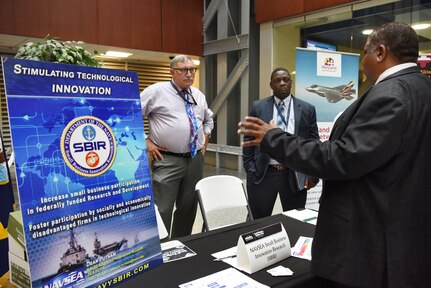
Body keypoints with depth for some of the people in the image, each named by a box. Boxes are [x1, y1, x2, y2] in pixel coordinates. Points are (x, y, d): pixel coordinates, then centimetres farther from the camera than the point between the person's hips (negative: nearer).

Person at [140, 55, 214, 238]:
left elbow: (208, 119, 30)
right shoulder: (157, 91, -5)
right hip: (168, 160, -6)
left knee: (188, 208, 15)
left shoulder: (199, 95, 13)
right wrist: (146, 142, -9)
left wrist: (205, 141, 16)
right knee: (162, 210, -6)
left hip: (195, 159, 6)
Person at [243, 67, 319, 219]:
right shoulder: (258, 107, 4)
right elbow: (249, 140, 5)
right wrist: (250, 169, 0)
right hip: (262, 174, 0)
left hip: (295, 175, 1)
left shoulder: (307, 109, 4)